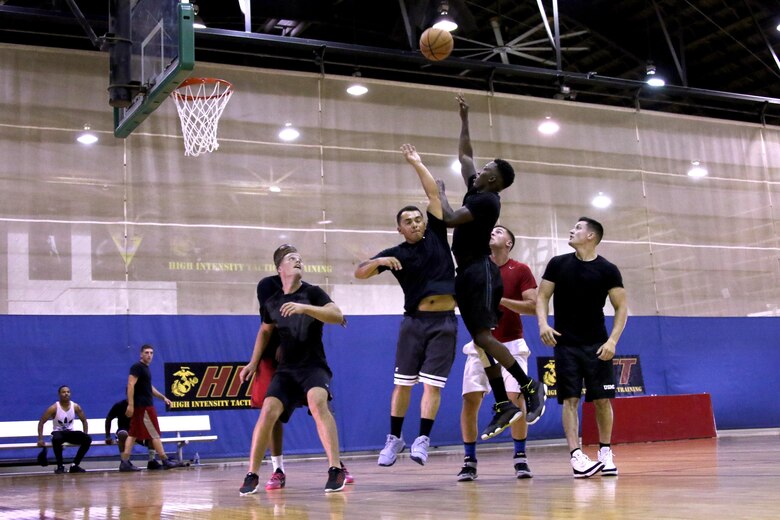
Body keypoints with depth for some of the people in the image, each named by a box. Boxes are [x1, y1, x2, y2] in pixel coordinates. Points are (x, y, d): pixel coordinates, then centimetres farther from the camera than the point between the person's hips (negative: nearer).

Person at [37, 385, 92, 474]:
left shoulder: (75, 407, -3)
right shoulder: (54, 408, -12)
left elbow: (84, 421, 10)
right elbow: (41, 422, -9)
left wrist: (85, 436, 1)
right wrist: (40, 439, -17)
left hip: (70, 433, 4)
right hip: (58, 433, -3)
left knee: (88, 439, -23)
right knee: (56, 439, -41)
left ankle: (74, 465, -11)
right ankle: (60, 466, -22)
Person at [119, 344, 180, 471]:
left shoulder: (145, 368, 17)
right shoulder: (137, 367, -11)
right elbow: (130, 385, -20)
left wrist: (163, 397, 25)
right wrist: (130, 404, -26)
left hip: (145, 406, 9)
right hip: (143, 406, -9)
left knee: (133, 434, 5)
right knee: (154, 434, -3)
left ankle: (125, 462, 4)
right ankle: (165, 461, 2)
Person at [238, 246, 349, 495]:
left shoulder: (313, 293, -4)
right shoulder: (272, 303, 7)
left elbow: (338, 315, -20)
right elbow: (265, 330, 25)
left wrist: (304, 307, -31)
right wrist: (254, 362, 19)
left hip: (314, 365, -3)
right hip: (286, 368, 4)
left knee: (317, 403, -31)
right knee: (269, 410, -15)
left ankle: (336, 470, -29)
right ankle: (252, 475, -3)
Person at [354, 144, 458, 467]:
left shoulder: (436, 237, 7)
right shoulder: (396, 254, 4)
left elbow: (433, 193, 5)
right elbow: (359, 273, -3)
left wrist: (416, 164, 6)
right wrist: (379, 262, -20)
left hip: (445, 321, 0)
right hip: (414, 321, 0)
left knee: (432, 384, -3)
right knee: (402, 383, 2)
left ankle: (423, 439, 1)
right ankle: (394, 438, 13)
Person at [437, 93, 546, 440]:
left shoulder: (487, 200, -12)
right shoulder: (476, 191, 14)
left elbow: (449, 219, -20)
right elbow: (464, 155, 28)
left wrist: (439, 192, -4)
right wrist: (464, 119, 25)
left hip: (480, 272, -9)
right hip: (467, 274, 9)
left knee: (483, 337, -16)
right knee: (480, 341, 5)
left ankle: (531, 387, -9)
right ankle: (503, 405, 5)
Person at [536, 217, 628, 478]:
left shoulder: (608, 270, -2)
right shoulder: (558, 264, 3)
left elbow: (621, 307, -2)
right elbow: (542, 297, 4)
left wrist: (613, 340, -13)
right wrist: (543, 323, -15)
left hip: (597, 345, 0)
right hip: (565, 344, 1)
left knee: (602, 399, 1)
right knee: (570, 399, -6)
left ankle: (605, 452, 16)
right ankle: (576, 456, -10)